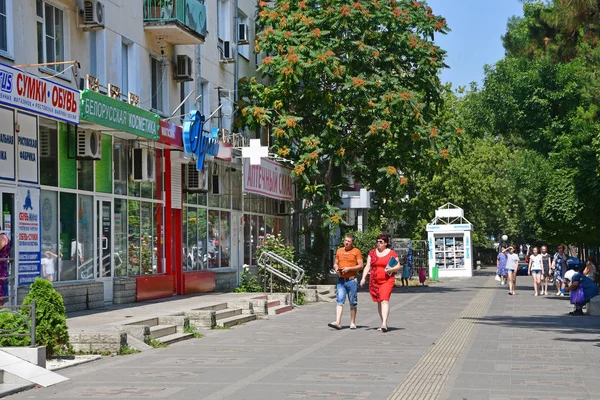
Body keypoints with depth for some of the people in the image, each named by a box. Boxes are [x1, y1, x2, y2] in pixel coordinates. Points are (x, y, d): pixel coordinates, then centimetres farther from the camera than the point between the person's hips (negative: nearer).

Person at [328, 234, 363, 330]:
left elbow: (360, 265, -3)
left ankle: (352, 323, 12)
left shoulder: (356, 251, 1)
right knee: (339, 301, -8)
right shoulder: (339, 251, 14)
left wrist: (349, 268, -14)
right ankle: (338, 322, -15)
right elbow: (335, 264, 20)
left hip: (352, 280, -3)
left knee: (353, 303, 4)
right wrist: (336, 268, -3)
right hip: (341, 280, 3)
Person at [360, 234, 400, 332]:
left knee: (384, 300, -18)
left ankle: (384, 324, -26)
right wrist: (363, 278, -3)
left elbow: (398, 266, 3)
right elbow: (368, 266, 10)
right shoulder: (372, 252, 11)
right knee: (379, 302, 7)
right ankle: (384, 324, 17)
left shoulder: (392, 253, 2)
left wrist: (390, 269, -16)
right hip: (374, 281, 4)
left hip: (387, 281, -4)